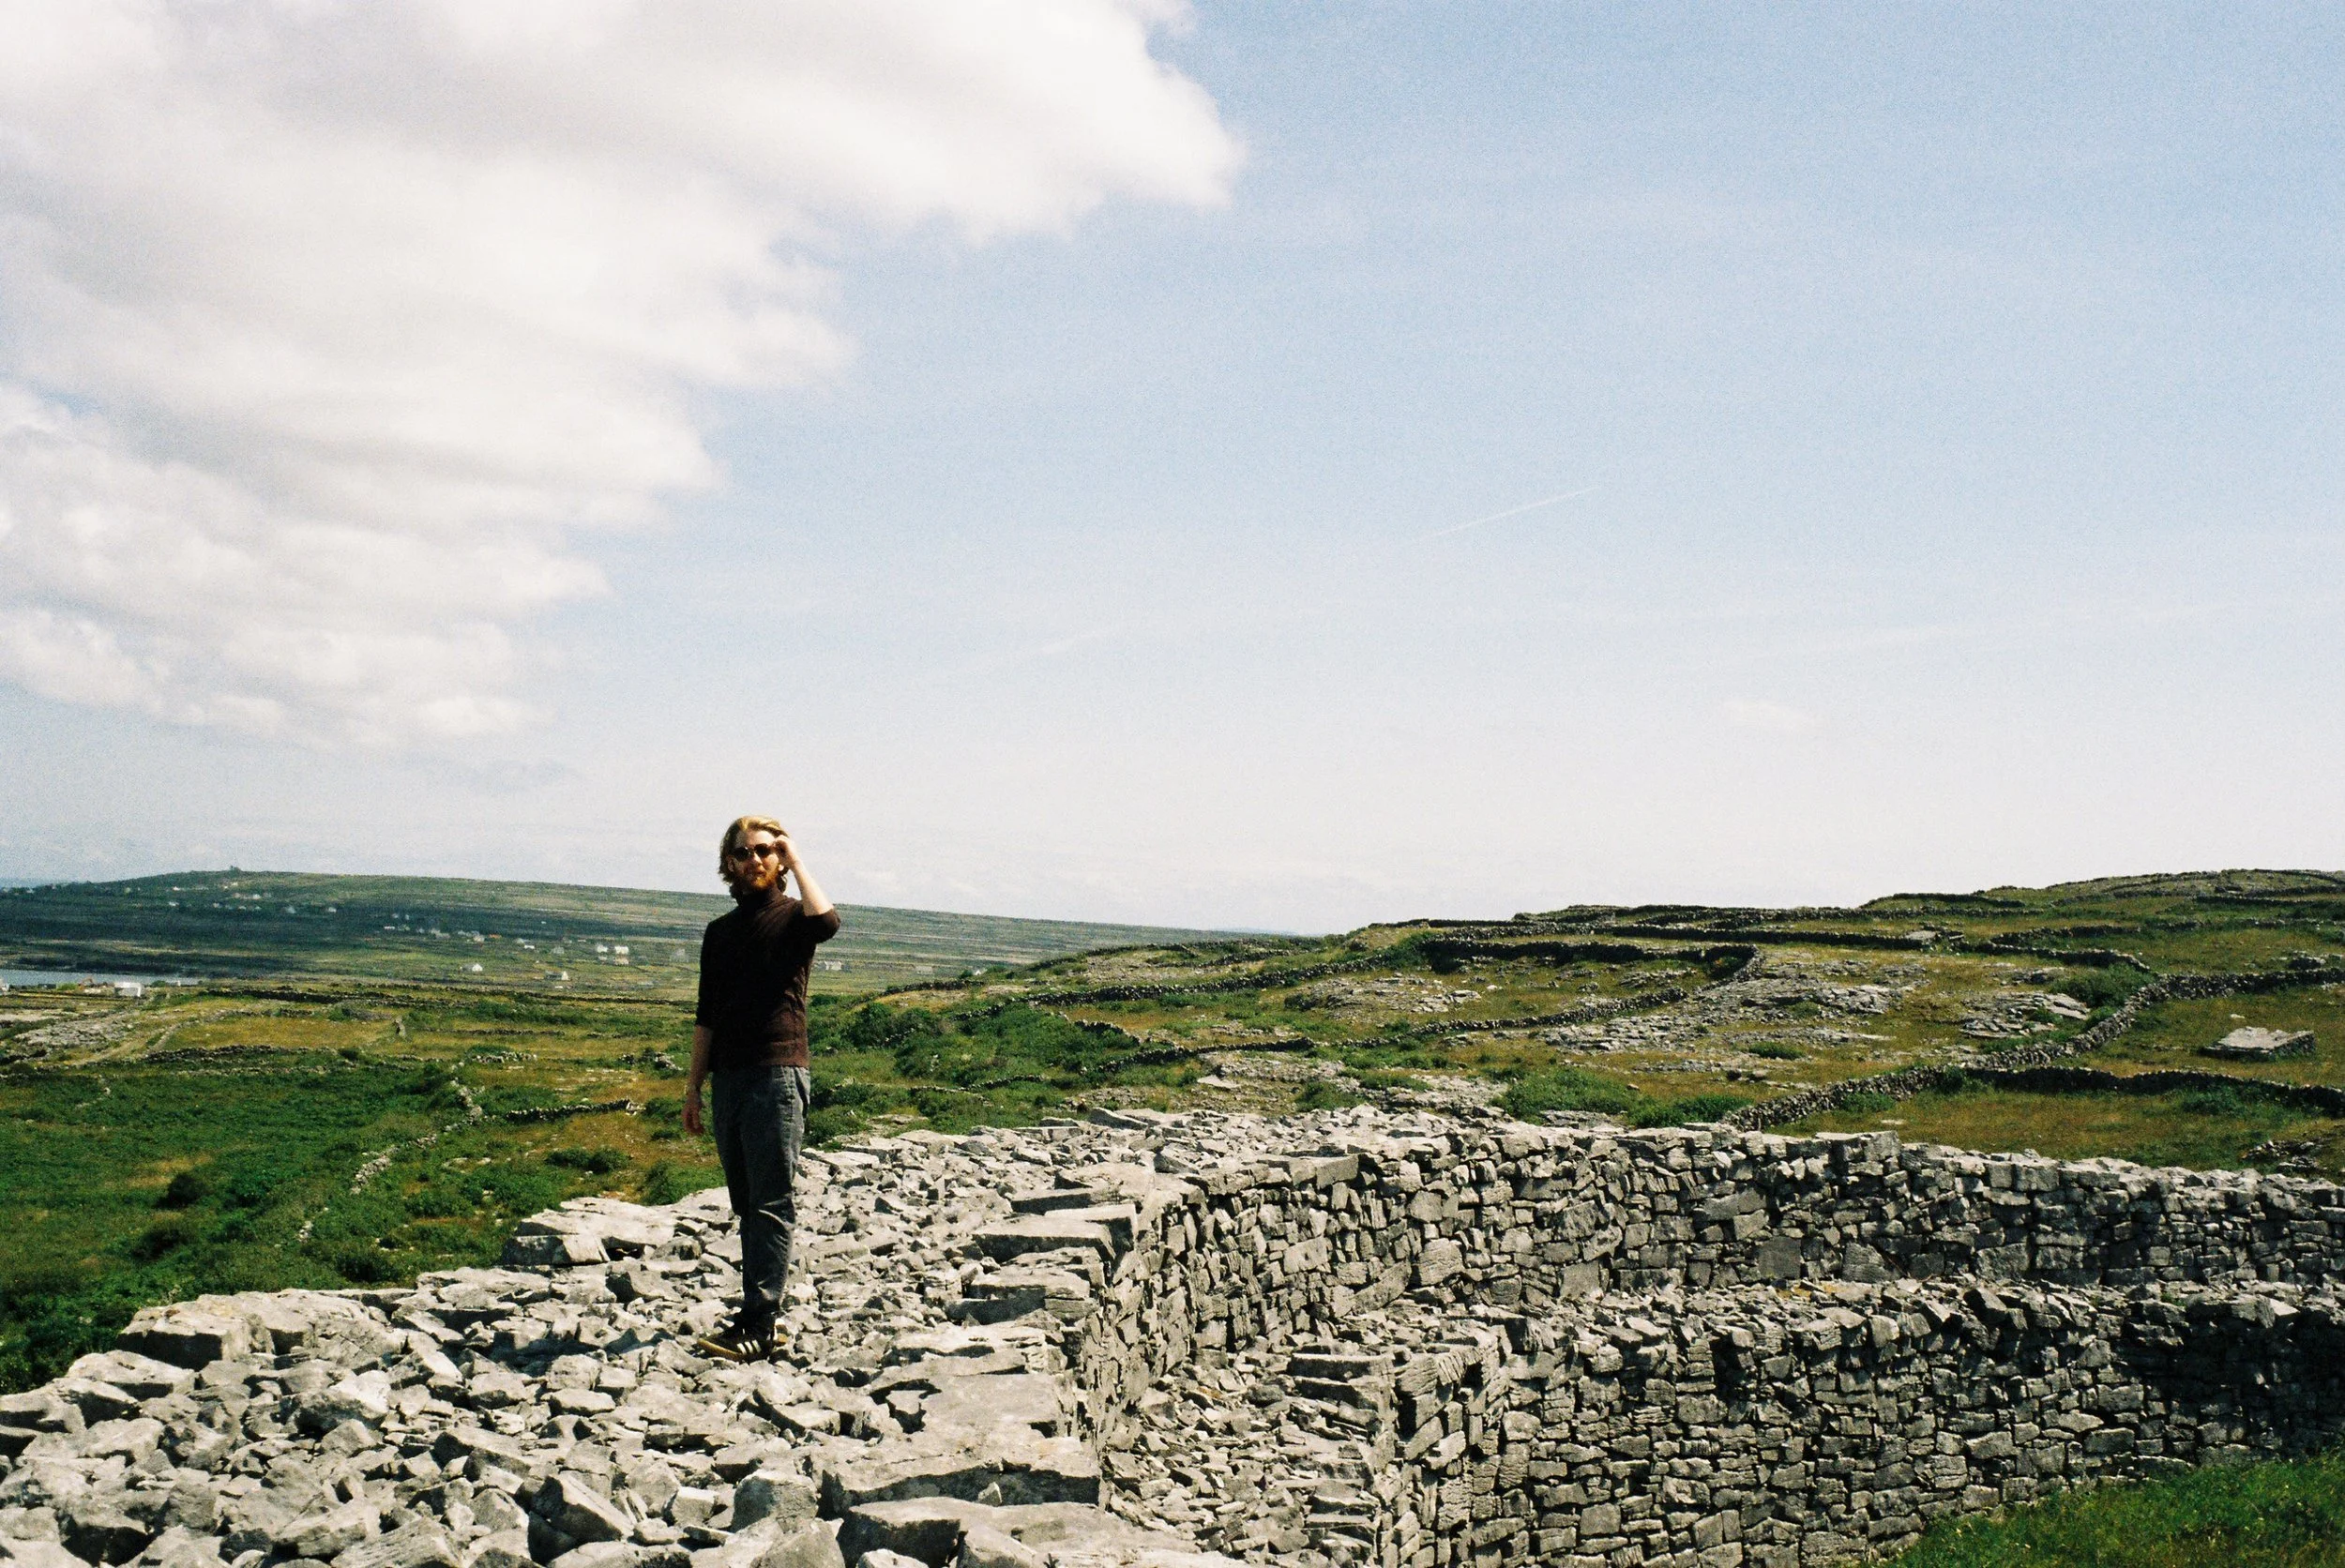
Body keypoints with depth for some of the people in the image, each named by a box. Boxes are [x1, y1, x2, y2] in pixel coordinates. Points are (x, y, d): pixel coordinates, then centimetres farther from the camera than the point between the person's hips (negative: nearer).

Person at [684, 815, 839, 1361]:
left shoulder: (793, 917, 0)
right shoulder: (720, 932, 17)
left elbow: (826, 921, -26)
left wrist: (794, 857, -14)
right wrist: (693, 1087, 17)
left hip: (778, 1074, -7)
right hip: (729, 1076, 7)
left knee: (771, 1204, -8)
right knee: (746, 1205, 10)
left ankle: (759, 1327, -10)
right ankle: (762, 1311, 16)